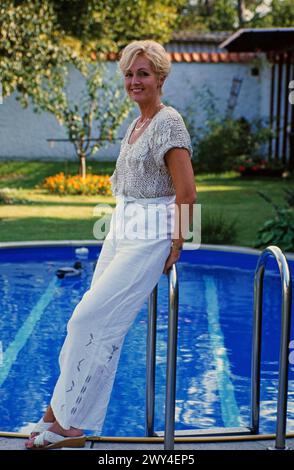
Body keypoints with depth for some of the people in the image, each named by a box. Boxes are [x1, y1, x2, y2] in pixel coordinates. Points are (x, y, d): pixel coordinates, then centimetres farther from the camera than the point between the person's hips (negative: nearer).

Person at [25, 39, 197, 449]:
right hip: (121, 231, 9)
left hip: (150, 237, -9)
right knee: (102, 326, 6)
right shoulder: (136, 125, 16)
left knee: (91, 319, -11)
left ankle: (64, 419, 1)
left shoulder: (169, 122, -12)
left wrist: (176, 246, -14)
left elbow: (187, 193, -17)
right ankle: (74, 426, 12)